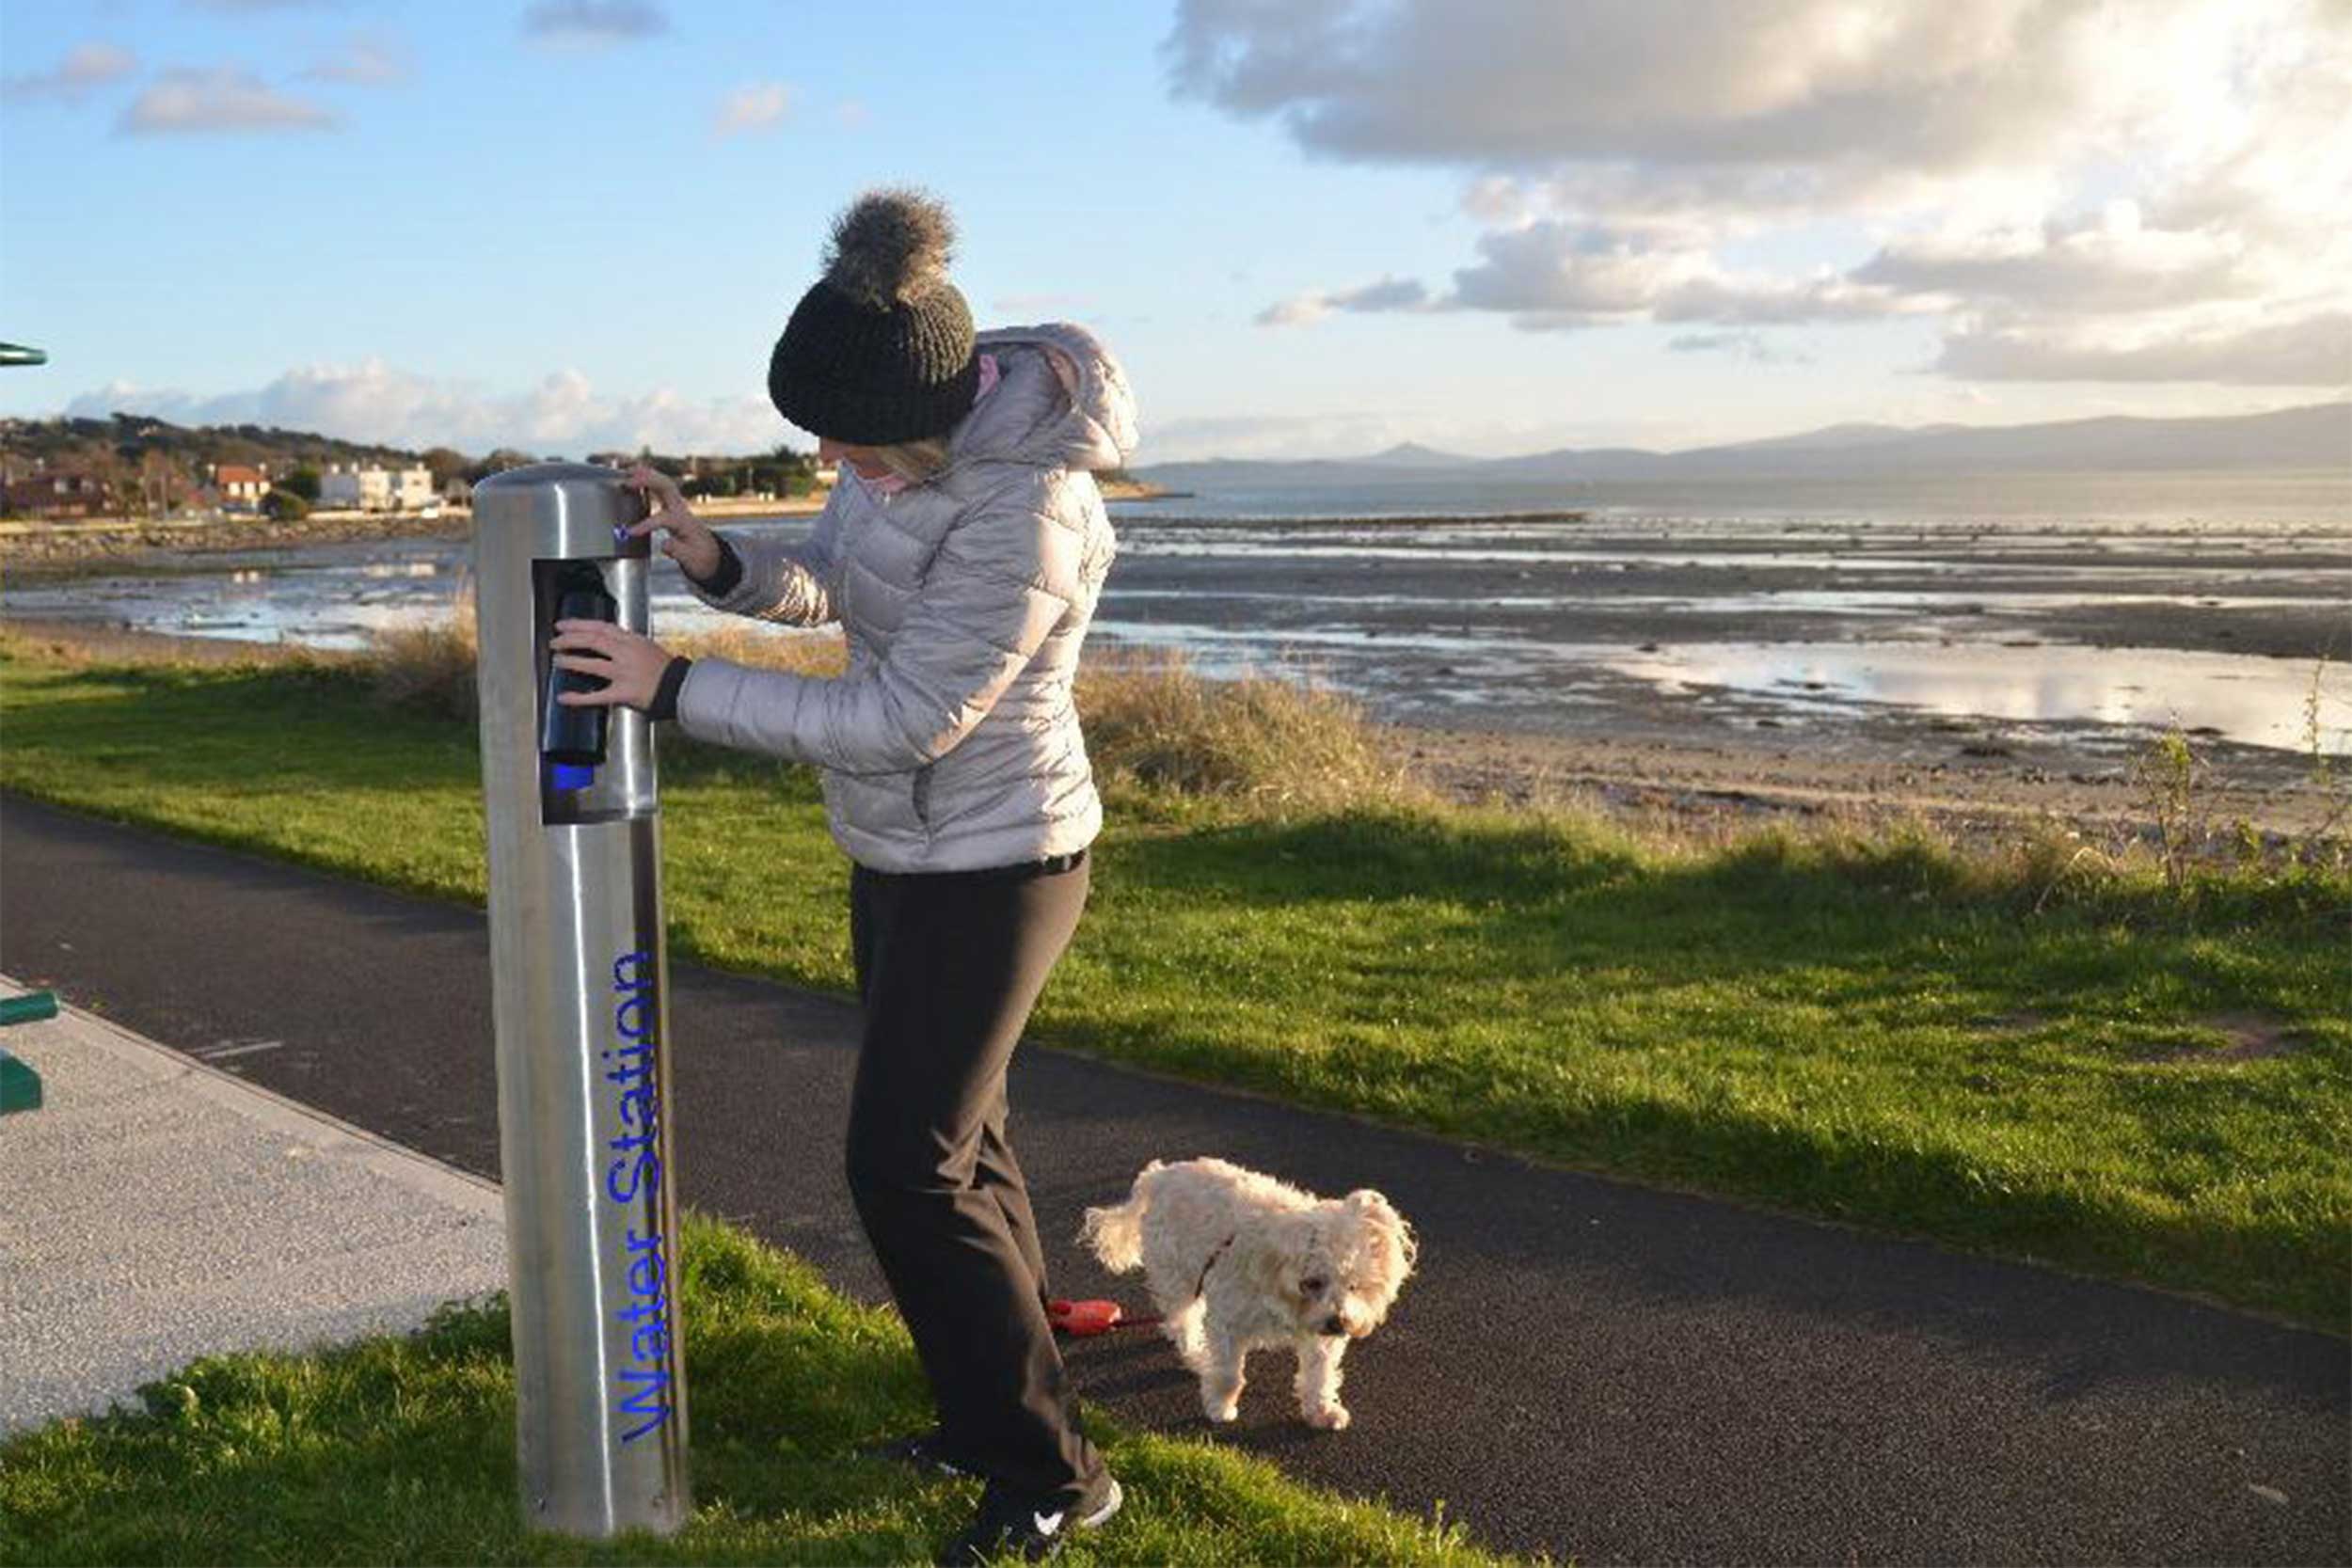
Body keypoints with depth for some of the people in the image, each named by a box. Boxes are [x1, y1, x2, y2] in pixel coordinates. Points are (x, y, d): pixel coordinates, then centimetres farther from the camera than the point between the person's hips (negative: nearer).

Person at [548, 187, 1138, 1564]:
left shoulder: (1022, 511, -30)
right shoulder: (903, 440, -3)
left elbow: (899, 718, -27)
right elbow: (830, 587, 11)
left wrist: (676, 686, -23)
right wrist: (724, 561, -10)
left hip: (988, 868, -9)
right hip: (906, 850, 9)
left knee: (909, 1167, -5)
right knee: (954, 1133, 18)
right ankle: (1003, 1411, 35)